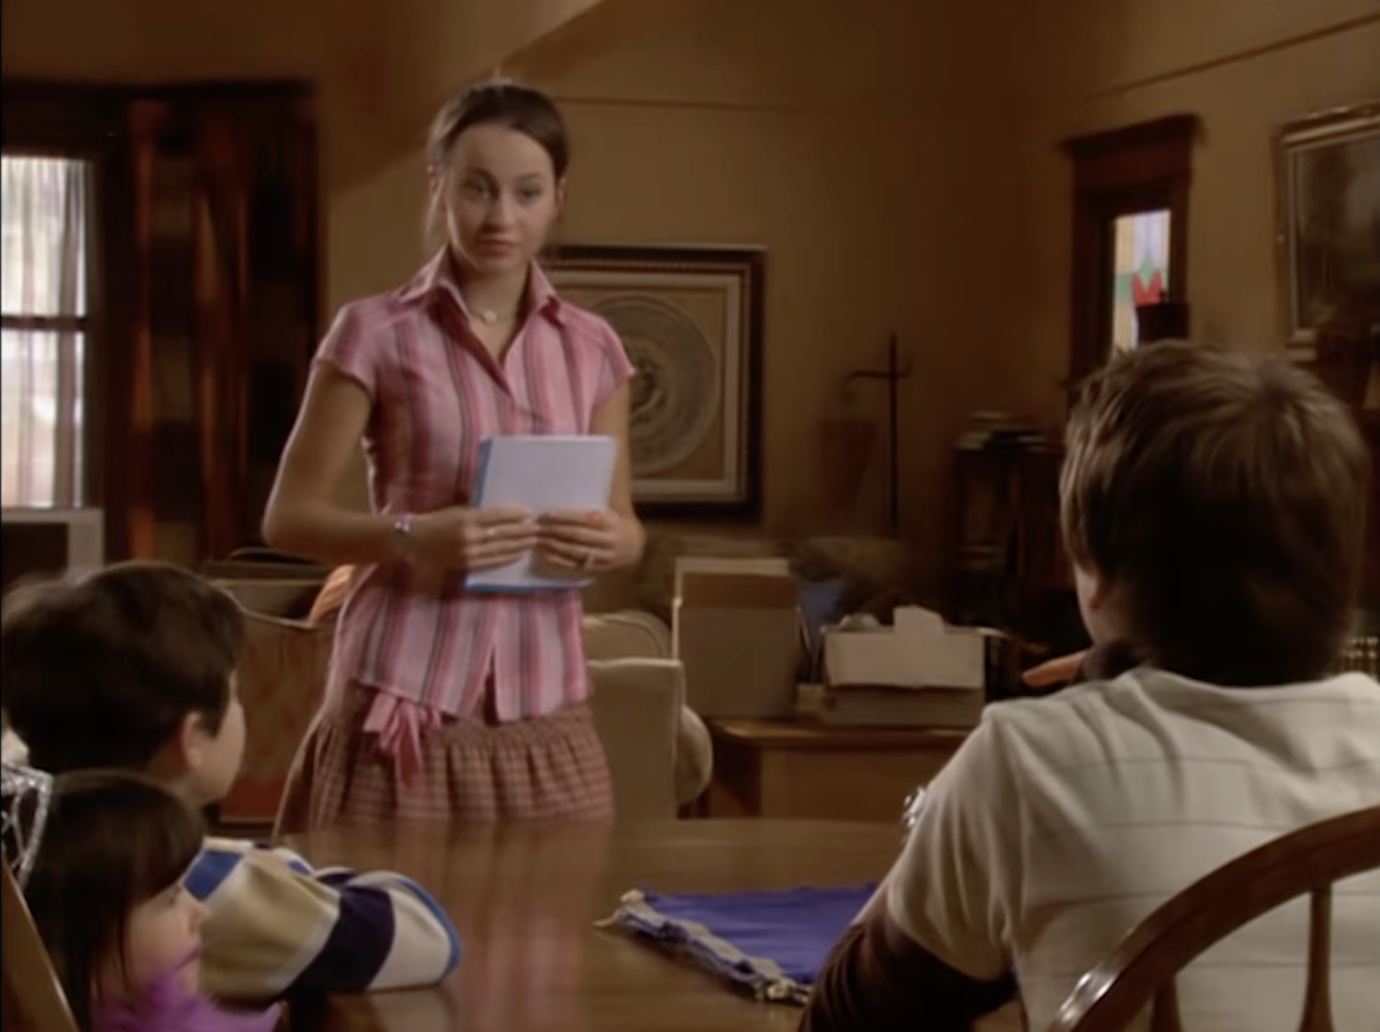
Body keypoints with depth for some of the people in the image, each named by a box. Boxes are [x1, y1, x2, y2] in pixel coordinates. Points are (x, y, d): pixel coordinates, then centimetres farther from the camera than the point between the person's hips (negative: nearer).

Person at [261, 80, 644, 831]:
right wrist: (413, 536, -19)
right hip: (403, 699, -3)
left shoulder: (591, 349, 8)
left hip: (544, 711, 3)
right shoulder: (376, 335, -2)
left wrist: (606, 542, -11)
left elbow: (625, 527, 12)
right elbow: (289, 517, -2)